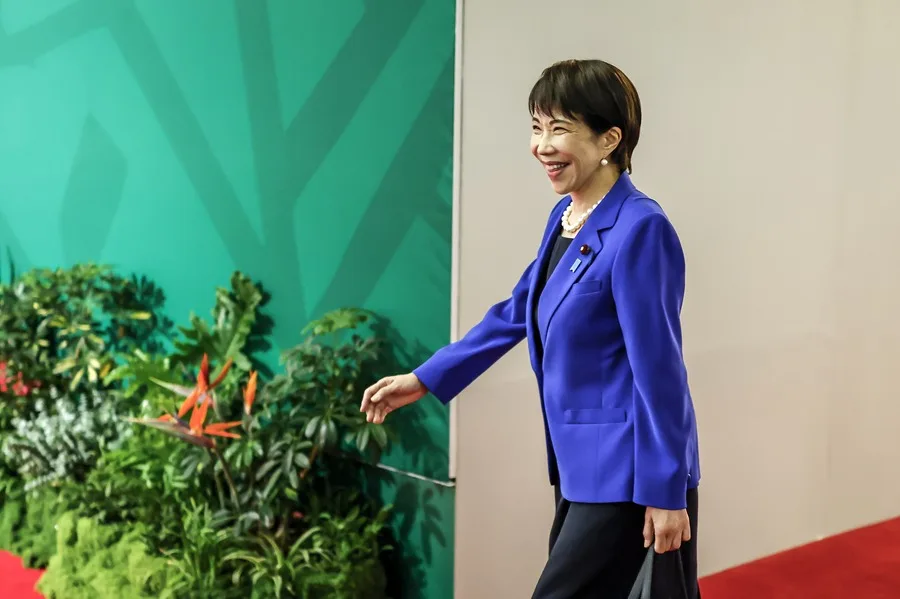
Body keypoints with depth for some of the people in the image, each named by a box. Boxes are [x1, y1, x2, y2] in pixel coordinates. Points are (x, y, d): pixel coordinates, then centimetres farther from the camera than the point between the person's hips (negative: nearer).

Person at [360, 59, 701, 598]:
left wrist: (665, 491, -17)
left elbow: (659, 368, -19)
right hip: (582, 465, 9)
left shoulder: (639, 230, -20)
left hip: (628, 473, -9)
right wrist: (425, 380, 18)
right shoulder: (566, 216, 7)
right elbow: (518, 311, 17)